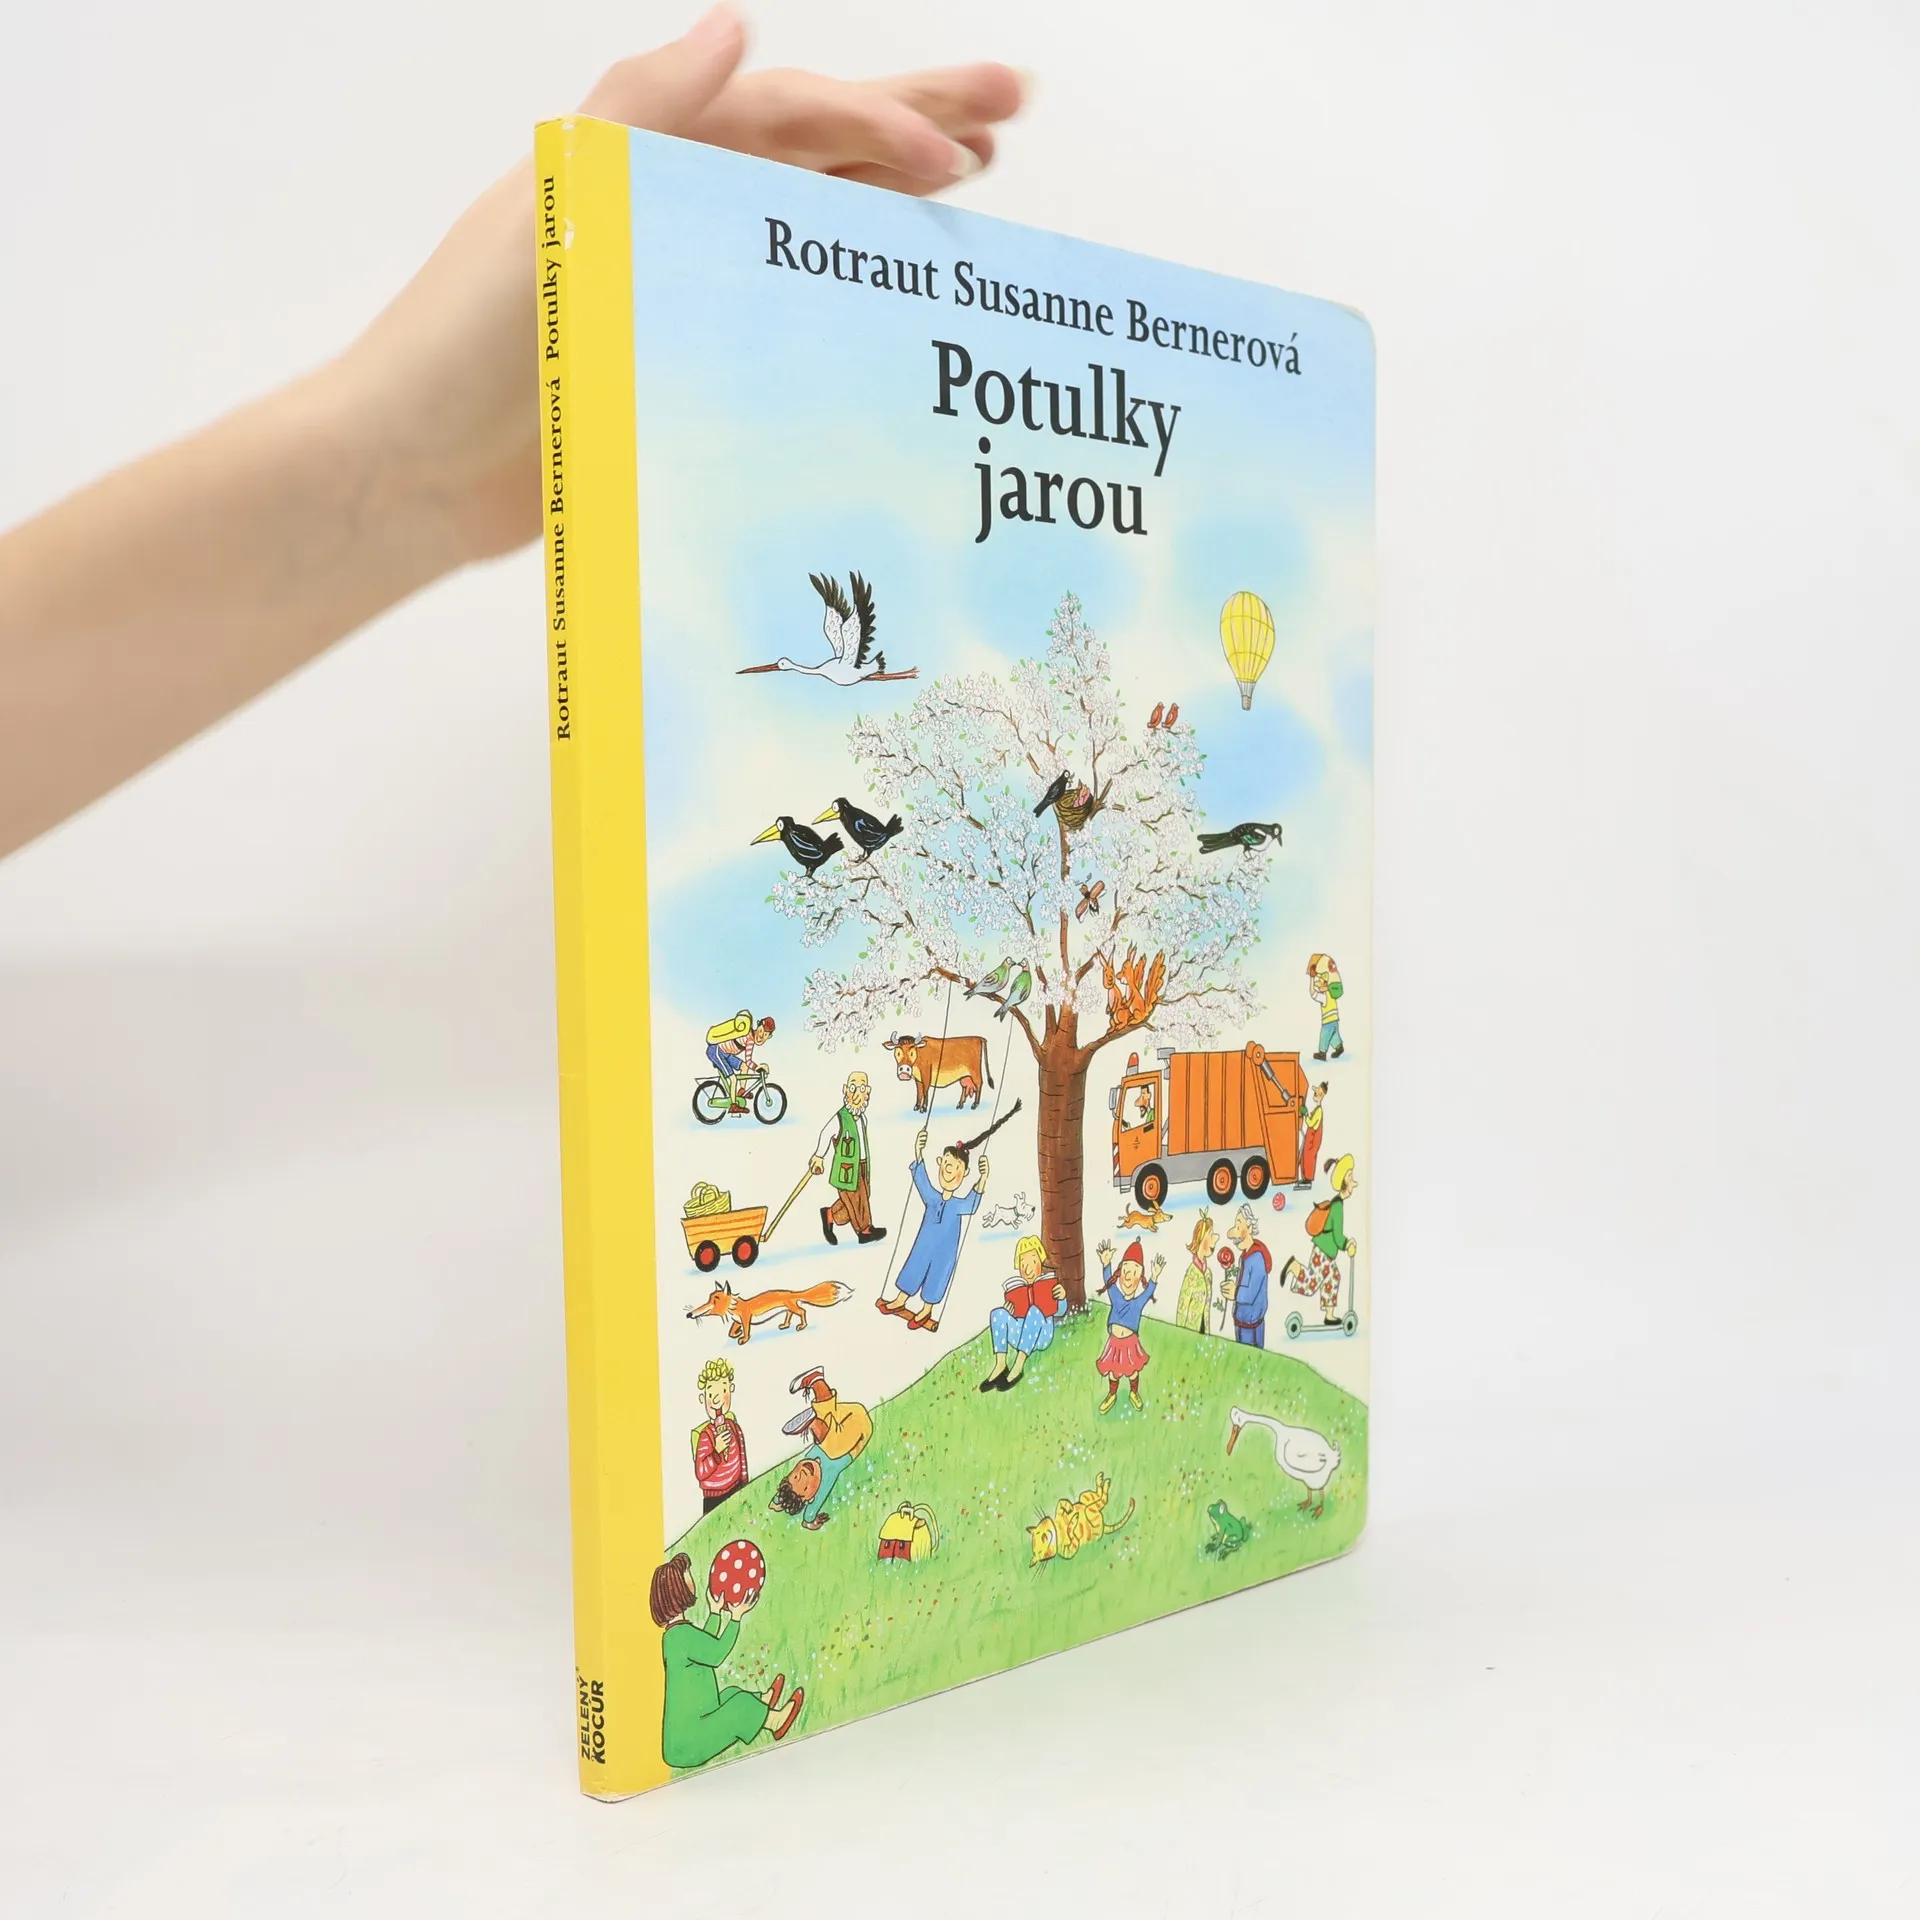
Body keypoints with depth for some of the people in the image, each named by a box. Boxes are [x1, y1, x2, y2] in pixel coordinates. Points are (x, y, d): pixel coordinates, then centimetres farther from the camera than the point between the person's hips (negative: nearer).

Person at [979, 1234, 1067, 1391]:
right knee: (998, 1312, -24)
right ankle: (1000, 1365, -33)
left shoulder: (1050, 1281, 5)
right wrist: (1006, 1311, -13)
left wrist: (1062, 1297, -13)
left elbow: (1060, 1311, 7)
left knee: (1034, 1310, -34)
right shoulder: (1013, 1286, 11)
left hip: (1041, 1335, -3)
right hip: (1018, 1335, 3)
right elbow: (1010, 1312, 9)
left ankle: (1018, 1367, -41)